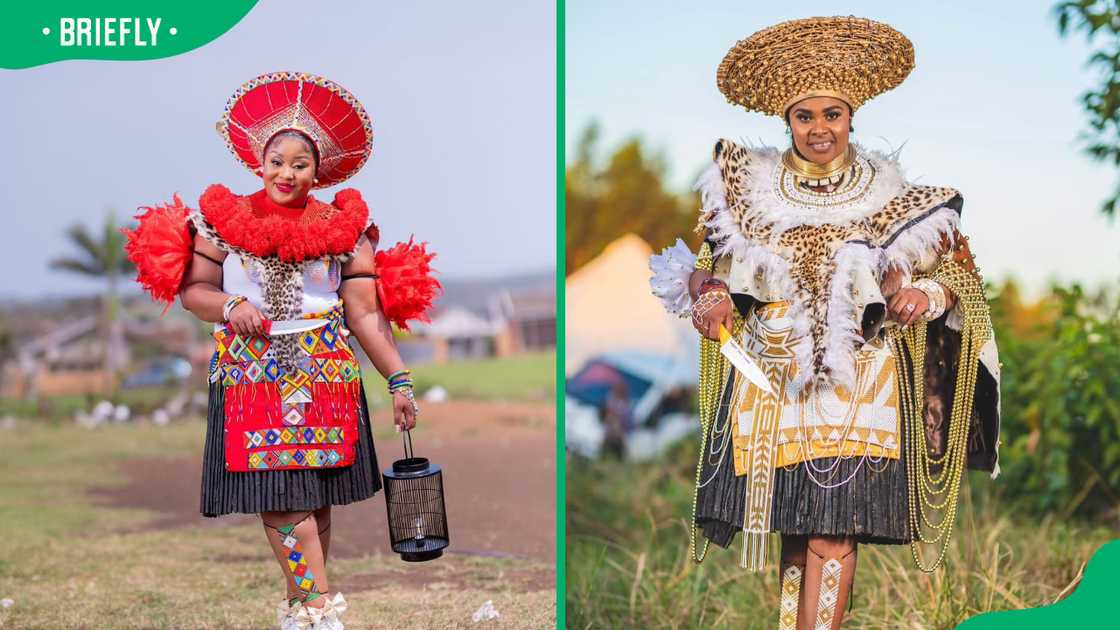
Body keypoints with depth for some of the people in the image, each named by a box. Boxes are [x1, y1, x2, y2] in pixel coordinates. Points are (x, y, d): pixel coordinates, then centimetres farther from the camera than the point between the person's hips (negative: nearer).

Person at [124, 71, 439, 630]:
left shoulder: (343, 226, 4)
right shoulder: (226, 218, 5)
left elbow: (365, 314, 1)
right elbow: (192, 288, 6)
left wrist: (399, 381, -5)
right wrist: (230, 305, -14)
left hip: (326, 377, 0)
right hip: (252, 376, 0)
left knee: (316, 499, 2)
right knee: (278, 496, -8)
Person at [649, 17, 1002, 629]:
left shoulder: (892, 195, 2)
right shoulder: (751, 185, 7)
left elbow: (953, 274, 6)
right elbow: (717, 262, 16)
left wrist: (926, 294, -15)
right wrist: (712, 294, -5)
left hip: (858, 379, -2)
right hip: (772, 378, 2)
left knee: (834, 528, -10)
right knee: (791, 520, 4)